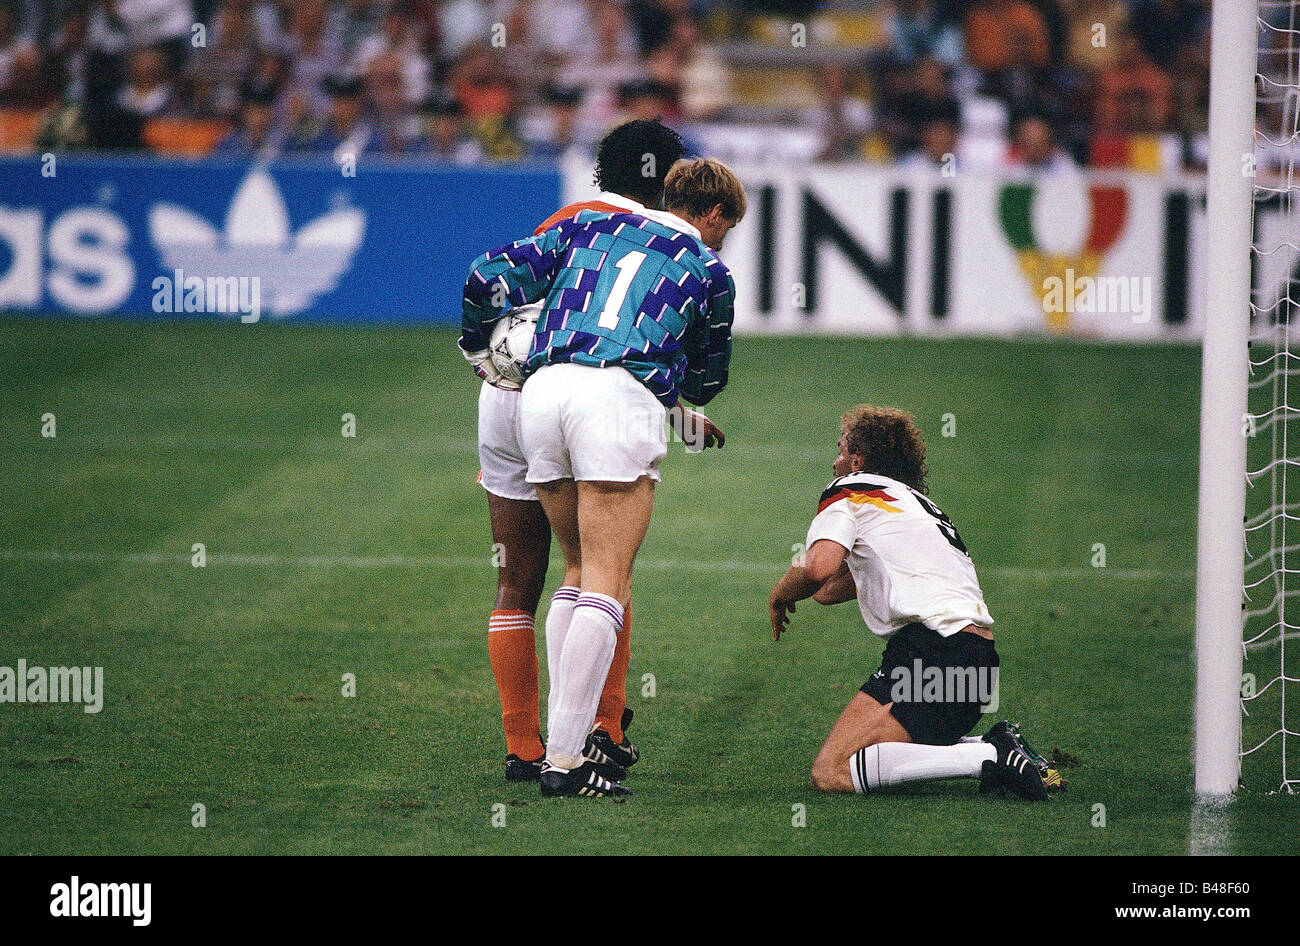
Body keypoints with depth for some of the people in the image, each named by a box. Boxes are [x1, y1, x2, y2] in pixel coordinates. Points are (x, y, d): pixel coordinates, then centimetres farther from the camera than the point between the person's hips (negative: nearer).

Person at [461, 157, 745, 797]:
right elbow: (707, 381, 31)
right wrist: (683, 401, 55)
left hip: (542, 389, 4)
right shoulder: (708, 269, 19)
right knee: (606, 586, -5)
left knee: (579, 571, 18)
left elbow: (491, 277, 17)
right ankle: (564, 761, -14)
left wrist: (478, 347, 36)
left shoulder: (590, 227, 25)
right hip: (621, 394, -4)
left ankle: (561, 737, 11)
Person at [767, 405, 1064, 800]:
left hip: (932, 648, -8)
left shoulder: (848, 491, 7)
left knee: (830, 772, -15)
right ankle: (999, 747, 6)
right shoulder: (920, 503, 30)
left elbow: (818, 568, -11)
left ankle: (993, 756, -21)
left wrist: (779, 595, 4)